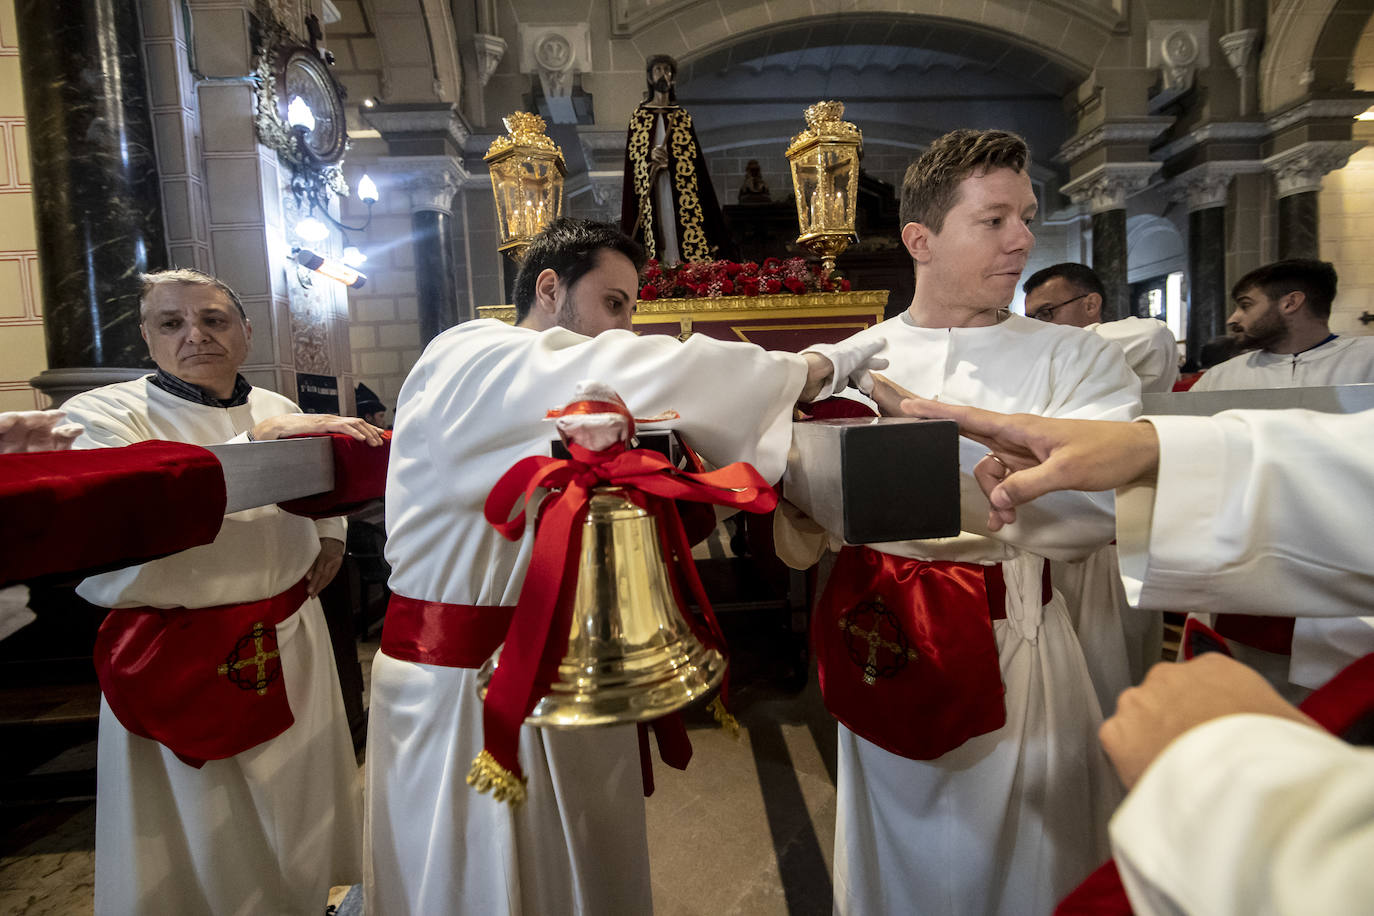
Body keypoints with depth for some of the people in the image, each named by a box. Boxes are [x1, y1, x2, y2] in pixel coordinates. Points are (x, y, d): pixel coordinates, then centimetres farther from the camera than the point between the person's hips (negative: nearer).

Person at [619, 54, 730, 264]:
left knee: (681, 224, -10)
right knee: (657, 225, -12)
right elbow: (632, 151, 5)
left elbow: (694, 153, 10)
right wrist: (650, 155, -14)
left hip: (680, 184, 1)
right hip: (651, 185, -1)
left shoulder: (683, 115, 16)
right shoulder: (640, 113, 13)